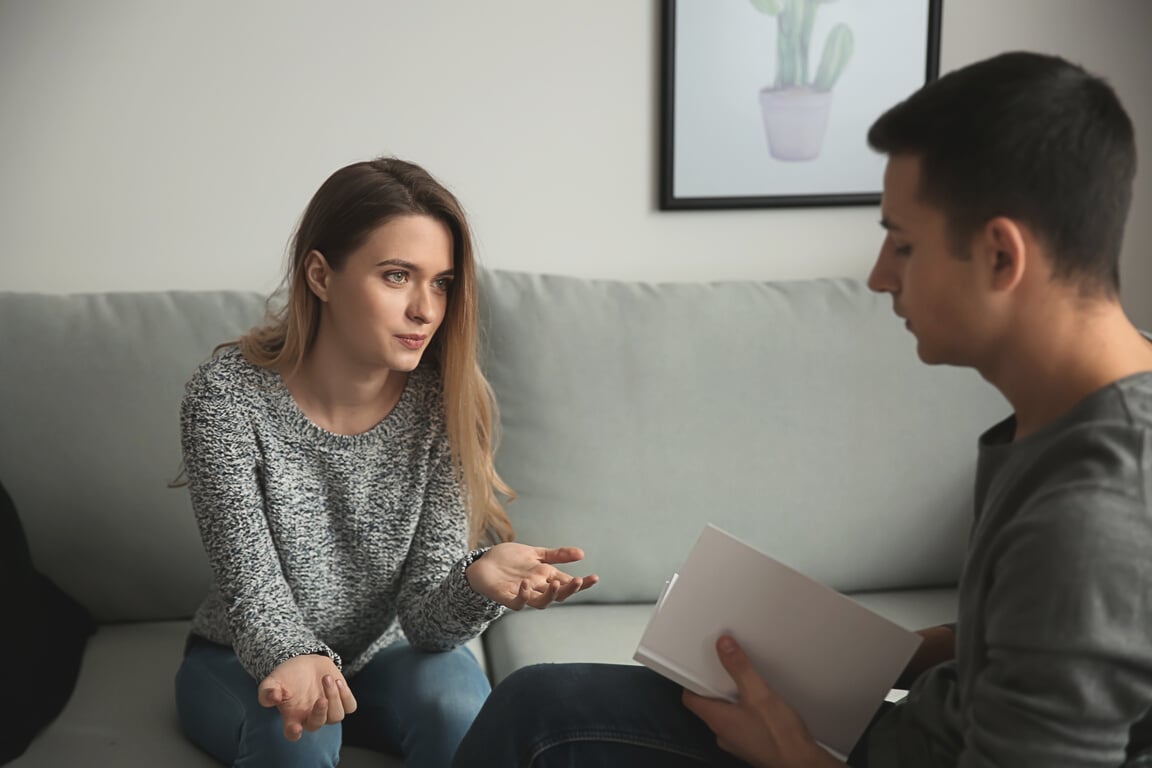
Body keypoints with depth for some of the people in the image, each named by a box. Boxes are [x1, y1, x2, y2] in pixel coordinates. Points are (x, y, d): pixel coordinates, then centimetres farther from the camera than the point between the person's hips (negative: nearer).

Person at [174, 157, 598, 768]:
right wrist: (296, 660, -45)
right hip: (247, 662, -2)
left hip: (385, 657, 2)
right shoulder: (228, 396, -21)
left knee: (457, 703, -28)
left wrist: (477, 582, -43)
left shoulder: (446, 403, -16)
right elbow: (251, 588, -22)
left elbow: (425, 618, -19)